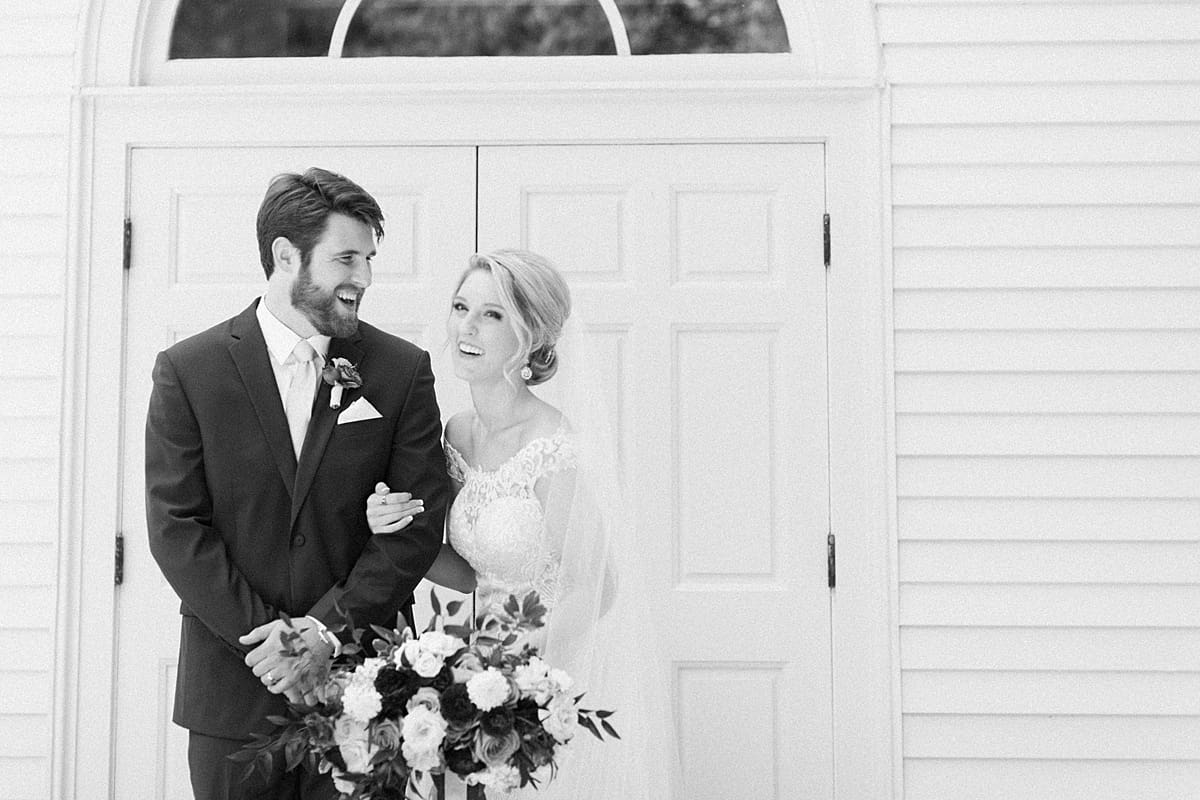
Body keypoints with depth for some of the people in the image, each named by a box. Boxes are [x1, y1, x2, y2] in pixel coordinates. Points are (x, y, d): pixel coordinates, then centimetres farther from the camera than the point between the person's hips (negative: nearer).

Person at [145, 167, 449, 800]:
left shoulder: (402, 369, 0)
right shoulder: (187, 370, -2)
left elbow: (420, 518, -3)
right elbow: (175, 526, -5)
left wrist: (326, 628, -12)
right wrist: (263, 633, -13)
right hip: (233, 688, 0)